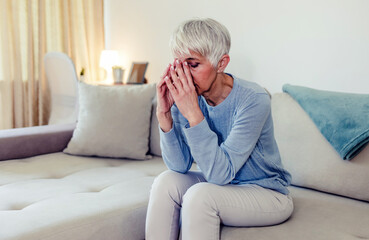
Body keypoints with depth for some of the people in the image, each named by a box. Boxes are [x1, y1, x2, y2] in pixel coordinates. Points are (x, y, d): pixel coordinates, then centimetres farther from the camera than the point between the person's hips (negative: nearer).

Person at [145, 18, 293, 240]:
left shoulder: (253, 100, -26)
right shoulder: (186, 94, -11)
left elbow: (221, 173, -30)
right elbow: (180, 166, -12)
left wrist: (193, 114, -38)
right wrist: (164, 114, -25)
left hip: (268, 194, -5)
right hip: (220, 187, 5)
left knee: (200, 194, -29)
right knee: (167, 182, -19)